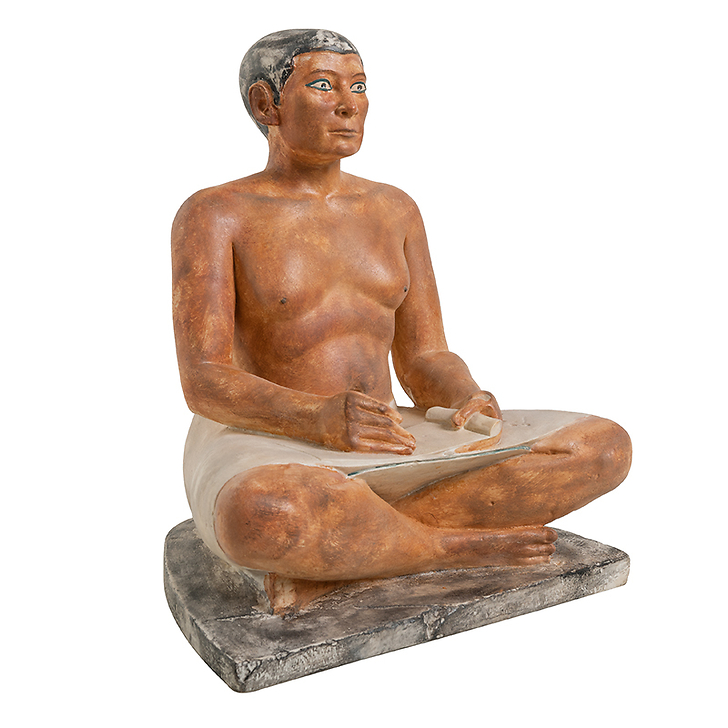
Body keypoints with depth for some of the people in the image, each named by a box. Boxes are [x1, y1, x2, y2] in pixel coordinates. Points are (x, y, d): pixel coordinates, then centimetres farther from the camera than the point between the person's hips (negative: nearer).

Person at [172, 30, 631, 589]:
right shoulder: (212, 216, -5)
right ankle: (462, 546, -16)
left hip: (385, 458, 5)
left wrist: (470, 405, -17)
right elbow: (204, 382, -15)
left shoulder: (393, 210, 10)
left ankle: (353, 541, -15)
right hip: (262, 461, -4)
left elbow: (425, 363, 6)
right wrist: (320, 419, -33)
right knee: (266, 521, -44)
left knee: (607, 446, -12)